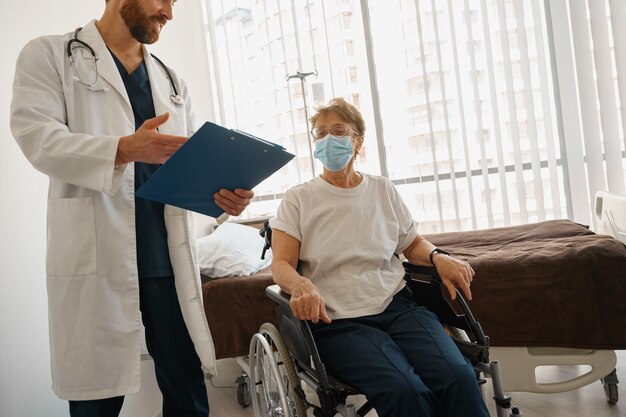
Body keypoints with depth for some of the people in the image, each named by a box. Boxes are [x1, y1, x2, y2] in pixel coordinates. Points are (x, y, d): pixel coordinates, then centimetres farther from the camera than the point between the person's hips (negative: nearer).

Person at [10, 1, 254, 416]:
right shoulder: (49, 55, 5)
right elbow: (36, 135, -10)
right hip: (96, 256, -4)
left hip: (169, 256, 4)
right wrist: (125, 149, -26)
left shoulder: (173, 83, 19)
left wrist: (221, 191, -7)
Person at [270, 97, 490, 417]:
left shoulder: (383, 190, 14)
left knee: (458, 377, -26)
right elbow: (281, 264, -2)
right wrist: (299, 284, -25)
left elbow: (412, 244, 23)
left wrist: (438, 257, 1)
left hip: (398, 306, 3)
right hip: (337, 321, -2)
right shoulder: (298, 199, 6)